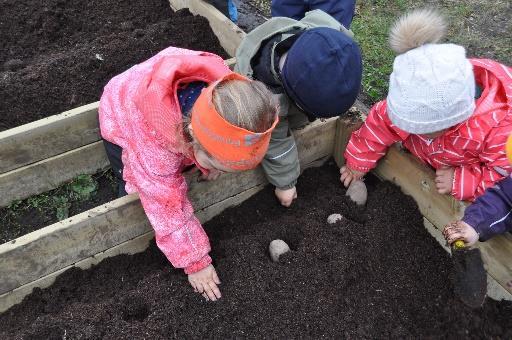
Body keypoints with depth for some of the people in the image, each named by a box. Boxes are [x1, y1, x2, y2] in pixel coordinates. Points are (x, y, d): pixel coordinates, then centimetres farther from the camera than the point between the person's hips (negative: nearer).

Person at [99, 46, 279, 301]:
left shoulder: (221, 93, -38)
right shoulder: (152, 146, -48)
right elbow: (168, 209, -35)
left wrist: (211, 163, -17)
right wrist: (195, 262, -26)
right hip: (124, 123, -3)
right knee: (137, 192, -7)